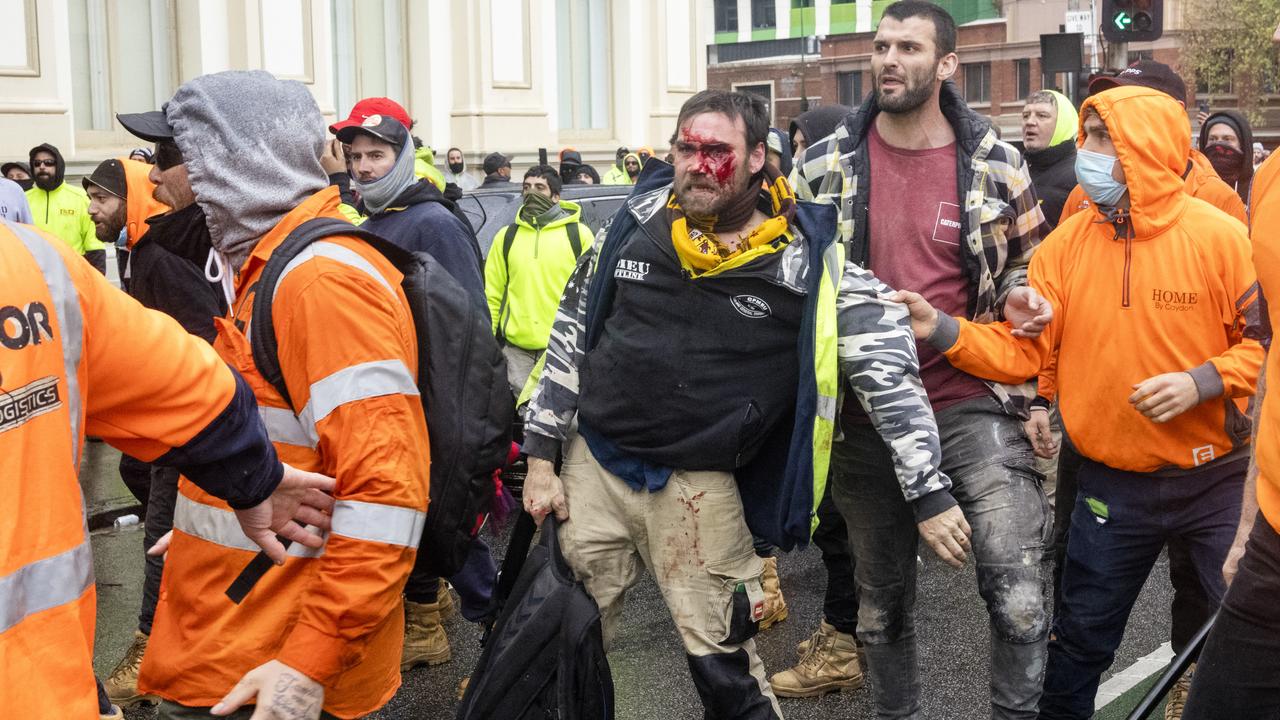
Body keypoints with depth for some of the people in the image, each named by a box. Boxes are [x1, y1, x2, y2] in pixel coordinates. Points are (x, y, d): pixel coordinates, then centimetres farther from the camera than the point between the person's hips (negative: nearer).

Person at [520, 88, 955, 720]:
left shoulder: (806, 260, -11)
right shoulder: (635, 224, -1)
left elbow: (889, 369, -9)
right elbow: (570, 337, 8)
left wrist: (929, 490, -14)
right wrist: (541, 455, 6)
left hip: (699, 485, -3)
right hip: (593, 461, 3)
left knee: (722, 658, 3)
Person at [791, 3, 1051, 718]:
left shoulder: (997, 163, -1)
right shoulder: (825, 166, 1)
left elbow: (1028, 262, 14)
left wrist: (1020, 296, -8)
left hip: (975, 397, -1)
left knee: (1019, 592, -14)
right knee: (882, 596, 15)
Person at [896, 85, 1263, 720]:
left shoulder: (1220, 236, -11)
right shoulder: (1068, 243, -3)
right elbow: (1020, 348, -5)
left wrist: (1202, 381, -21)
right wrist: (941, 329, -19)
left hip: (1217, 478, -2)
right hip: (1112, 483, 2)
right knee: (1081, 639, 15)